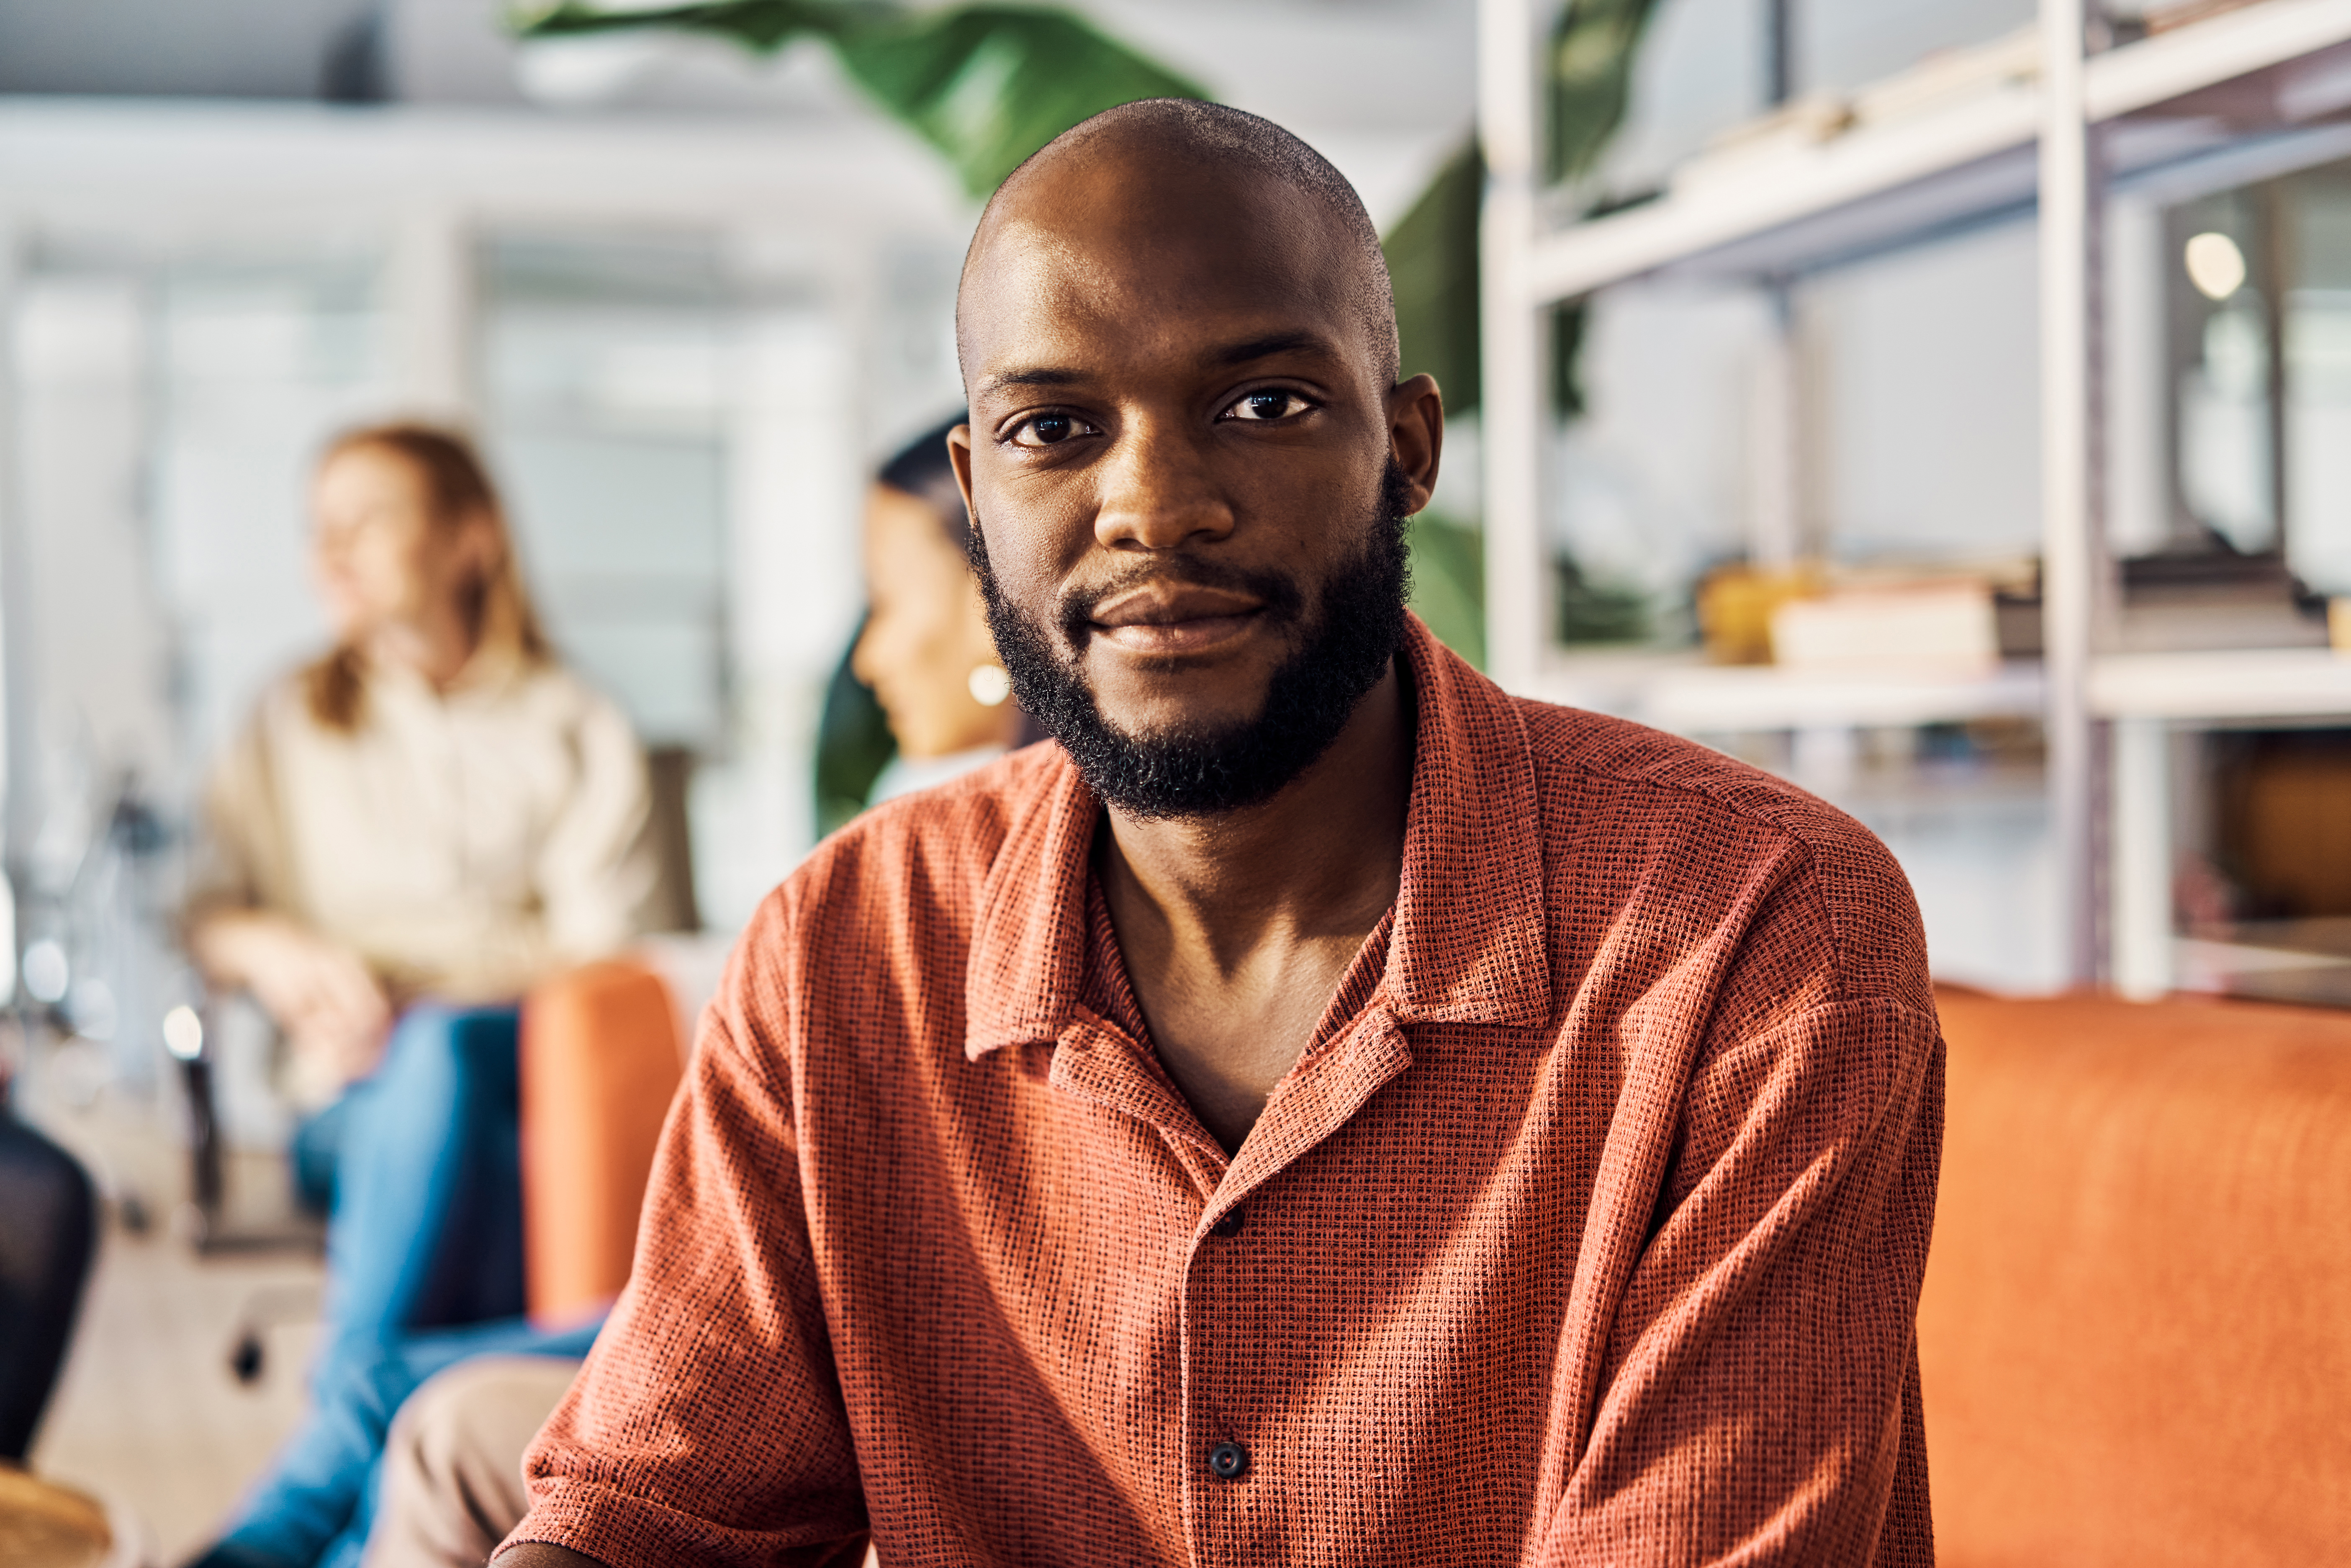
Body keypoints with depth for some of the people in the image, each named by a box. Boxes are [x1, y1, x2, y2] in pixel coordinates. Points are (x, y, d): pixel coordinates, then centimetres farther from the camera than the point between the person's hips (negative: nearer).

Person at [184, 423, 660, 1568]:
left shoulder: (575, 730, 14)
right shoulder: (291, 730, 22)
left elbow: (598, 942, 1)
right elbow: (210, 913, 14)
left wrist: (405, 997, -11)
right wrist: (275, 948, -10)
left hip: (527, 1066, -1)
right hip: (358, 1100, 2)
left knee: (436, 1051, -39)